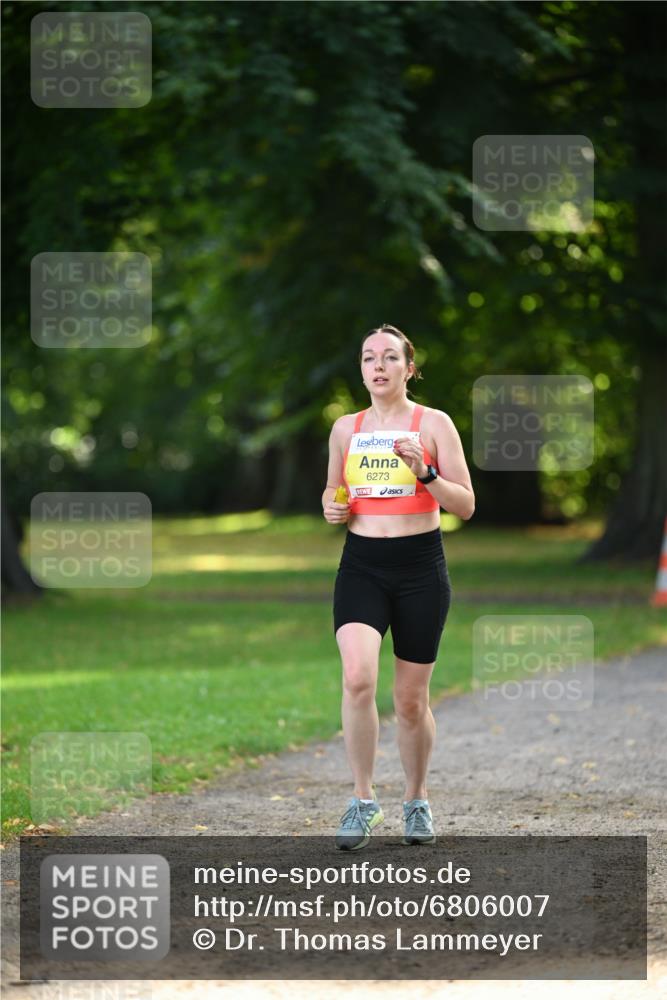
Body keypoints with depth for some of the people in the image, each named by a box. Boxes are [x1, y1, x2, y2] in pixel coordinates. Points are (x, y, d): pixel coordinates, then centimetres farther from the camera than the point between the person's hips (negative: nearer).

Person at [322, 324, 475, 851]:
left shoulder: (434, 424, -1)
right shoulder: (346, 428, 9)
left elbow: (466, 506, -2)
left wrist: (424, 473, -18)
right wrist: (332, 508, 1)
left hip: (420, 568, -2)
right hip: (361, 566, 2)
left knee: (411, 698, 4)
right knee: (357, 678, -21)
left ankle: (417, 801, 25)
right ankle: (364, 798, -10)